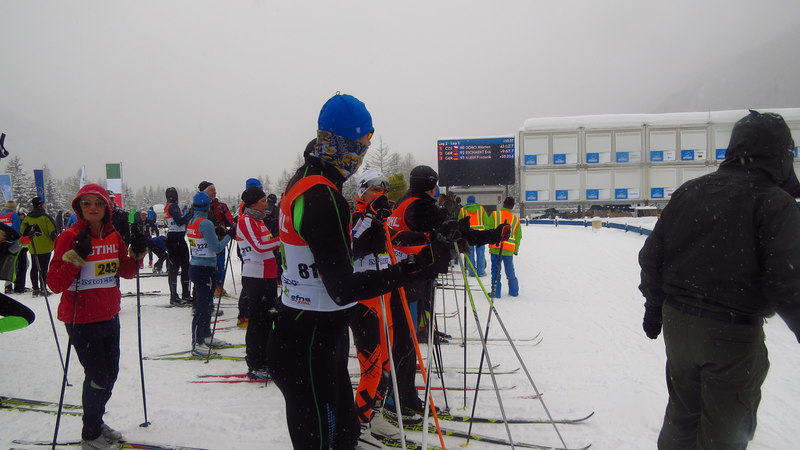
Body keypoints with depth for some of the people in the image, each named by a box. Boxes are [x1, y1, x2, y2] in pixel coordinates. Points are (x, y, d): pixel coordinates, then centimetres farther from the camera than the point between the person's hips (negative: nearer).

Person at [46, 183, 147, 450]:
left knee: (110, 373, 16)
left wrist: (136, 254, -6)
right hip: (81, 320, -6)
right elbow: (55, 284, -18)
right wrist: (76, 257, -30)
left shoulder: (114, 236, 3)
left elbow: (126, 272, 12)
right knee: (97, 377, 0)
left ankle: (96, 421, 37)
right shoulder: (70, 237, -14)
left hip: (109, 317, 6)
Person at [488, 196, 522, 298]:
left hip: (496, 248, -3)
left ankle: (495, 292, 1)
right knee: (510, 271, 17)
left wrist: (490, 242, 6)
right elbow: (518, 236, 13)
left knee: (496, 270, 3)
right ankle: (514, 291, 25)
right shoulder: (516, 218, 7)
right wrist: (516, 250, 21)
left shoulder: (495, 215, -2)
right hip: (509, 250, 3)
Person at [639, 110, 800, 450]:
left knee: (681, 414, 22)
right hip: (732, 333, -5)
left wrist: (654, 306, 17)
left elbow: (652, 253, 8)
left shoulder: (689, 191, 4)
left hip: (678, 322, 6)